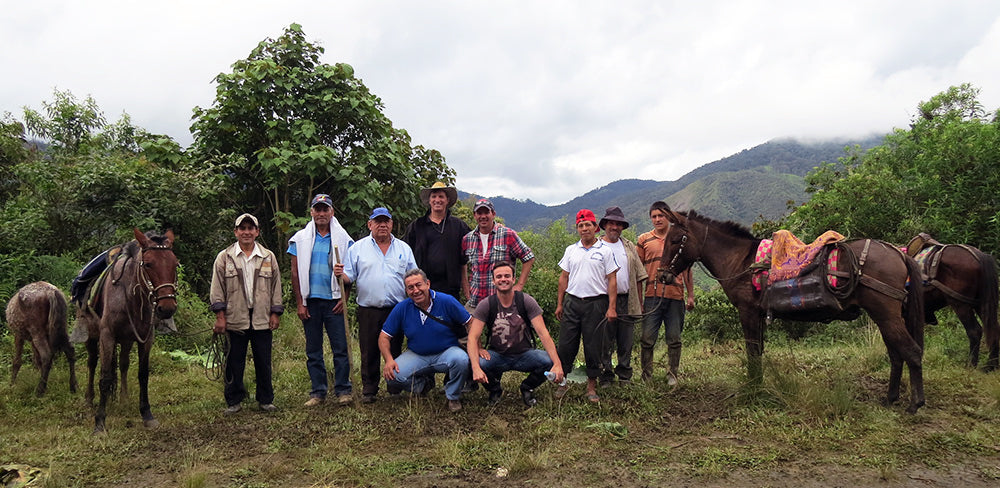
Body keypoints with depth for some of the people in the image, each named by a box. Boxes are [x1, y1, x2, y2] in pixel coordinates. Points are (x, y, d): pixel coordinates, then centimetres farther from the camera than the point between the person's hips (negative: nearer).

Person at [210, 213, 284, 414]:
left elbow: (276, 287, 9)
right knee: (235, 362, 7)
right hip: (235, 319, -1)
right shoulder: (224, 257, 3)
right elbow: (217, 289, 2)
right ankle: (233, 401, 20)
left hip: (262, 319, 1)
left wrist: (275, 313, 4)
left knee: (264, 362, 7)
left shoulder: (268, 257, 8)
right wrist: (220, 316, -4)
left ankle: (266, 399, 20)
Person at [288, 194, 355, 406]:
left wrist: (344, 299, -3)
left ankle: (343, 390, 6)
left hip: (334, 301, -1)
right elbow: (295, 273, 7)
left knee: (340, 347, -3)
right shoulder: (300, 239, 8)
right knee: (313, 350, 7)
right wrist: (300, 303, 1)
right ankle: (318, 391, 16)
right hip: (310, 301, 2)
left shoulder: (343, 239, 6)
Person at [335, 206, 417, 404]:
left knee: (396, 350, 8)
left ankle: (396, 388, 21)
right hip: (368, 310, -1)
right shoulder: (357, 248, 6)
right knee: (369, 352, 3)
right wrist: (340, 274, -19)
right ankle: (368, 390, 15)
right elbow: (349, 276, 3)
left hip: (398, 310, 1)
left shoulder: (404, 249, 11)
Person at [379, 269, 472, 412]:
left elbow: (471, 324, -5)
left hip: (446, 352, -2)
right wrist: (389, 360, -15)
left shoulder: (446, 301, -11)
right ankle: (420, 386, 12)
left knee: (461, 359, -34)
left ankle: (453, 397, -4)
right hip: (416, 356, 2)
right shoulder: (401, 308, -4)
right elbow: (384, 337, 1)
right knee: (391, 375, -22)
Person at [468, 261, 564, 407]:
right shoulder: (486, 305, -10)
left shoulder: (526, 301, -10)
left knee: (548, 361, -29)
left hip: (524, 354, 1)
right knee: (479, 362, -33)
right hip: (497, 356, 0)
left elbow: (542, 333, -17)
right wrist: (476, 368, -35)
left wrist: (557, 364, -31)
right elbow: (473, 337, -16)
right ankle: (494, 390, 4)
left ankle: (527, 389, 6)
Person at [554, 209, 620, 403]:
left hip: (596, 303, -2)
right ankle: (563, 381, 16)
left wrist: (612, 307, -7)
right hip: (572, 302, 3)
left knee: (593, 347, 3)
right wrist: (559, 303, 9)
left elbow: (611, 280, -1)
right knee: (566, 345, 2)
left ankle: (591, 386, 15)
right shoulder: (571, 250, 11)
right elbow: (564, 277, 14)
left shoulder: (605, 250, 1)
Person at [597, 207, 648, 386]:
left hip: (627, 301, 4)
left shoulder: (629, 246, 14)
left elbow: (639, 276, 15)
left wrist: (639, 302, 10)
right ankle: (606, 377, 11)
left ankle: (625, 376, 23)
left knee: (627, 343, 10)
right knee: (605, 343, 0)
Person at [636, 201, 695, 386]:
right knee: (647, 339, -1)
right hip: (652, 296, -1)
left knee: (674, 339, 7)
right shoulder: (643, 240, 6)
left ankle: (673, 375, 20)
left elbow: (686, 269, 13)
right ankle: (646, 376, 10)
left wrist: (691, 295, 7)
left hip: (675, 296, 1)